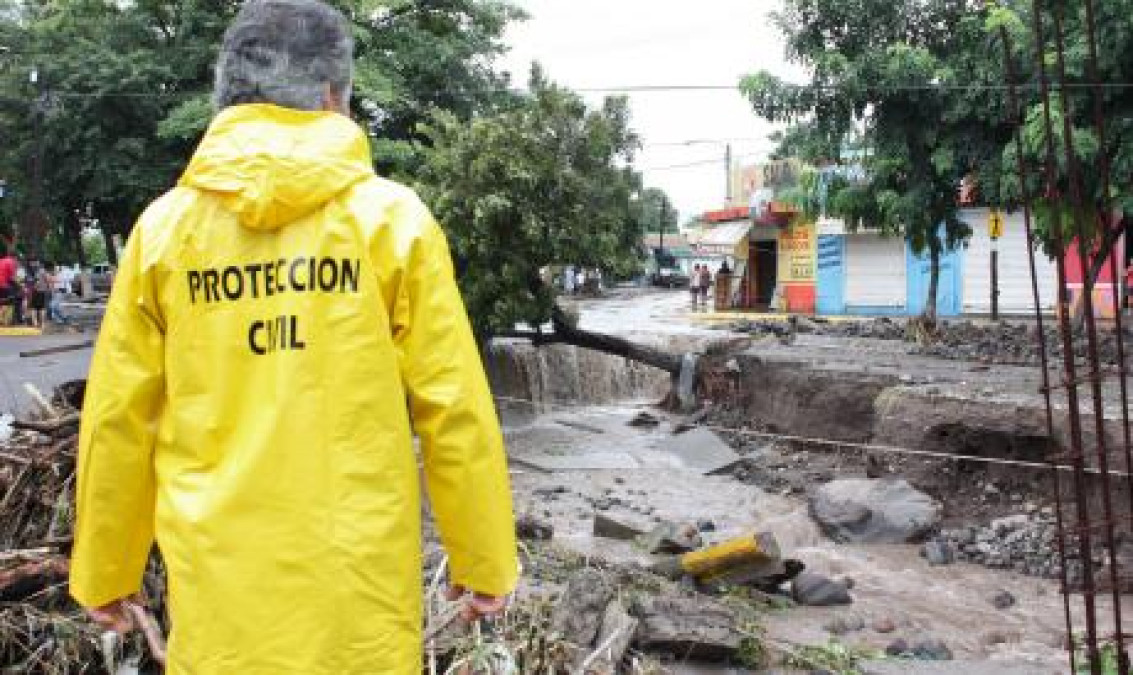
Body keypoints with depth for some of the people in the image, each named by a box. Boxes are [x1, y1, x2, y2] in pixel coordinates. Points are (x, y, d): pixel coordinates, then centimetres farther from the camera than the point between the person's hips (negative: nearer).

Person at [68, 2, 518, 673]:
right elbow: (453, 411, -7)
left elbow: (117, 418, 3)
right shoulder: (393, 216, -6)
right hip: (359, 579, -1)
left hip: (216, 585, 2)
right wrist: (485, 563, 5)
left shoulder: (164, 225, 0)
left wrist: (104, 570, 16)